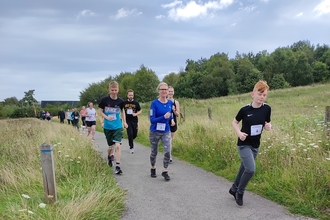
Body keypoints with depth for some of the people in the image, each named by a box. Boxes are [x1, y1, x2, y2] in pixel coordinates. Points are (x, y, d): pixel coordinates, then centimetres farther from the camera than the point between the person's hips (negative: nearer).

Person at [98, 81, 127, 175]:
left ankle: (118, 166, -8)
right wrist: (106, 117, -16)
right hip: (107, 127, 0)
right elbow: (100, 112, 2)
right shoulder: (104, 100, -8)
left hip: (118, 127, 0)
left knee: (117, 146, -14)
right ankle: (109, 156, 46)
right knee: (111, 146, 11)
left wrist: (124, 122, 10)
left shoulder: (120, 101, -3)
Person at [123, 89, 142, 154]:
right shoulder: (124, 103, 0)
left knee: (135, 134, 8)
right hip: (127, 121, -1)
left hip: (134, 121, 2)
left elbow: (140, 111, 6)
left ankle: (130, 141, 41)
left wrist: (136, 114, -14)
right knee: (130, 134, -9)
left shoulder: (136, 103, 1)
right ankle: (131, 147, 7)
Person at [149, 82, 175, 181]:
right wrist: (164, 117, -29)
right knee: (154, 152, 13)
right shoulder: (154, 103, -13)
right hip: (154, 132, -2)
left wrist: (172, 119, -2)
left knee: (167, 151, -11)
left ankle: (165, 171, 4)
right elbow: (152, 119, -18)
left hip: (166, 132, 3)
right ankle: (153, 168, 36)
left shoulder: (170, 103, 0)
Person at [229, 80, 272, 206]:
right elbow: (234, 122, 0)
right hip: (244, 144, -4)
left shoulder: (267, 109, -7)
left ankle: (234, 189, 40)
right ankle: (240, 192, 10)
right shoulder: (245, 109, -16)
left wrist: (268, 127, -16)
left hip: (255, 145, 4)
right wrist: (239, 133, -17)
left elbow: (267, 124, 7)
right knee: (250, 169, -15)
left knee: (244, 169, 17)